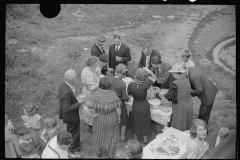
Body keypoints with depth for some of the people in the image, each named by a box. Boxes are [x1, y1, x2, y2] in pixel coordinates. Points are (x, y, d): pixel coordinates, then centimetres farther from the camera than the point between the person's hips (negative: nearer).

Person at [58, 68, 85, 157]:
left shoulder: (63, 85, -9)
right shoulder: (67, 92, -37)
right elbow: (67, 108, -32)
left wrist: (76, 100, 5)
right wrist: (79, 103, -27)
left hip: (68, 115, 10)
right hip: (71, 116, -10)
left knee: (70, 131, 30)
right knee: (74, 132, 13)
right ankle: (73, 150, 34)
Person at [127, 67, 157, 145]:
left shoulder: (131, 85, -26)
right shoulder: (145, 85, -32)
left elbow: (129, 93, -7)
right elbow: (154, 78, -17)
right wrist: (149, 71, -30)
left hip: (136, 106, 2)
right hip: (144, 105, -2)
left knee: (136, 122, 24)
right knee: (145, 122, 22)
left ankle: (136, 140, 40)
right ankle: (145, 140, 39)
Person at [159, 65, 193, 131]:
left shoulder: (175, 83, -22)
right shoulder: (187, 80, 0)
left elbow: (171, 97, -16)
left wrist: (164, 94, 2)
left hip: (180, 107, -7)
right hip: (189, 105, 7)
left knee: (179, 128, 6)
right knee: (186, 125, 20)